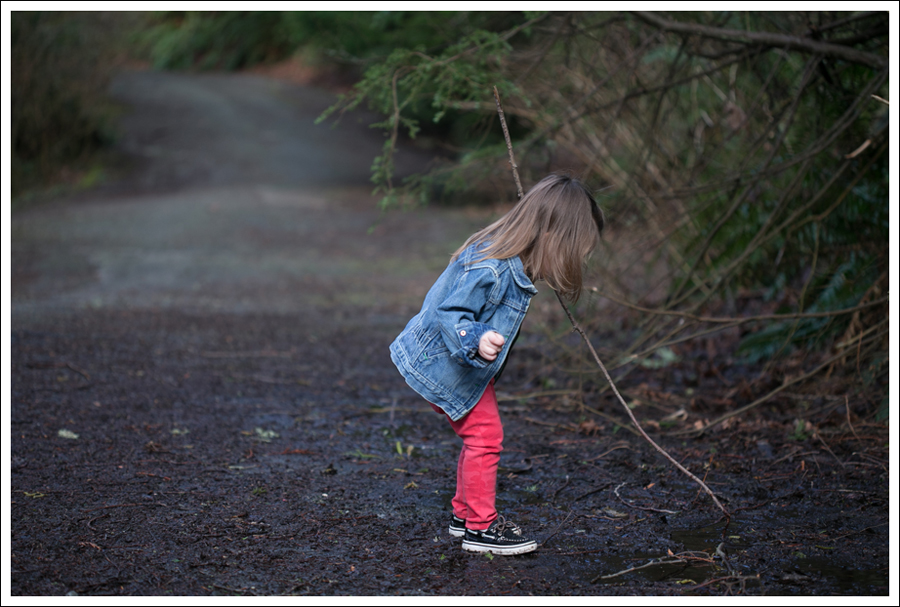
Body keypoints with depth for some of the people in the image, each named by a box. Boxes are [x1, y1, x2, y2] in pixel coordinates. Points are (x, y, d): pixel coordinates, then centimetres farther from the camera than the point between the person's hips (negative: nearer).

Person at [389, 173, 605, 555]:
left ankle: (466, 514, 31)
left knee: (481, 436, 17)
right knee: (484, 436, -6)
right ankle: (480, 527, 6)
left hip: (465, 364, 10)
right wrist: (476, 341, -47)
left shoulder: (510, 261, -2)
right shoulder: (490, 269, -32)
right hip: (442, 366, -10)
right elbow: (450, 314, -32)